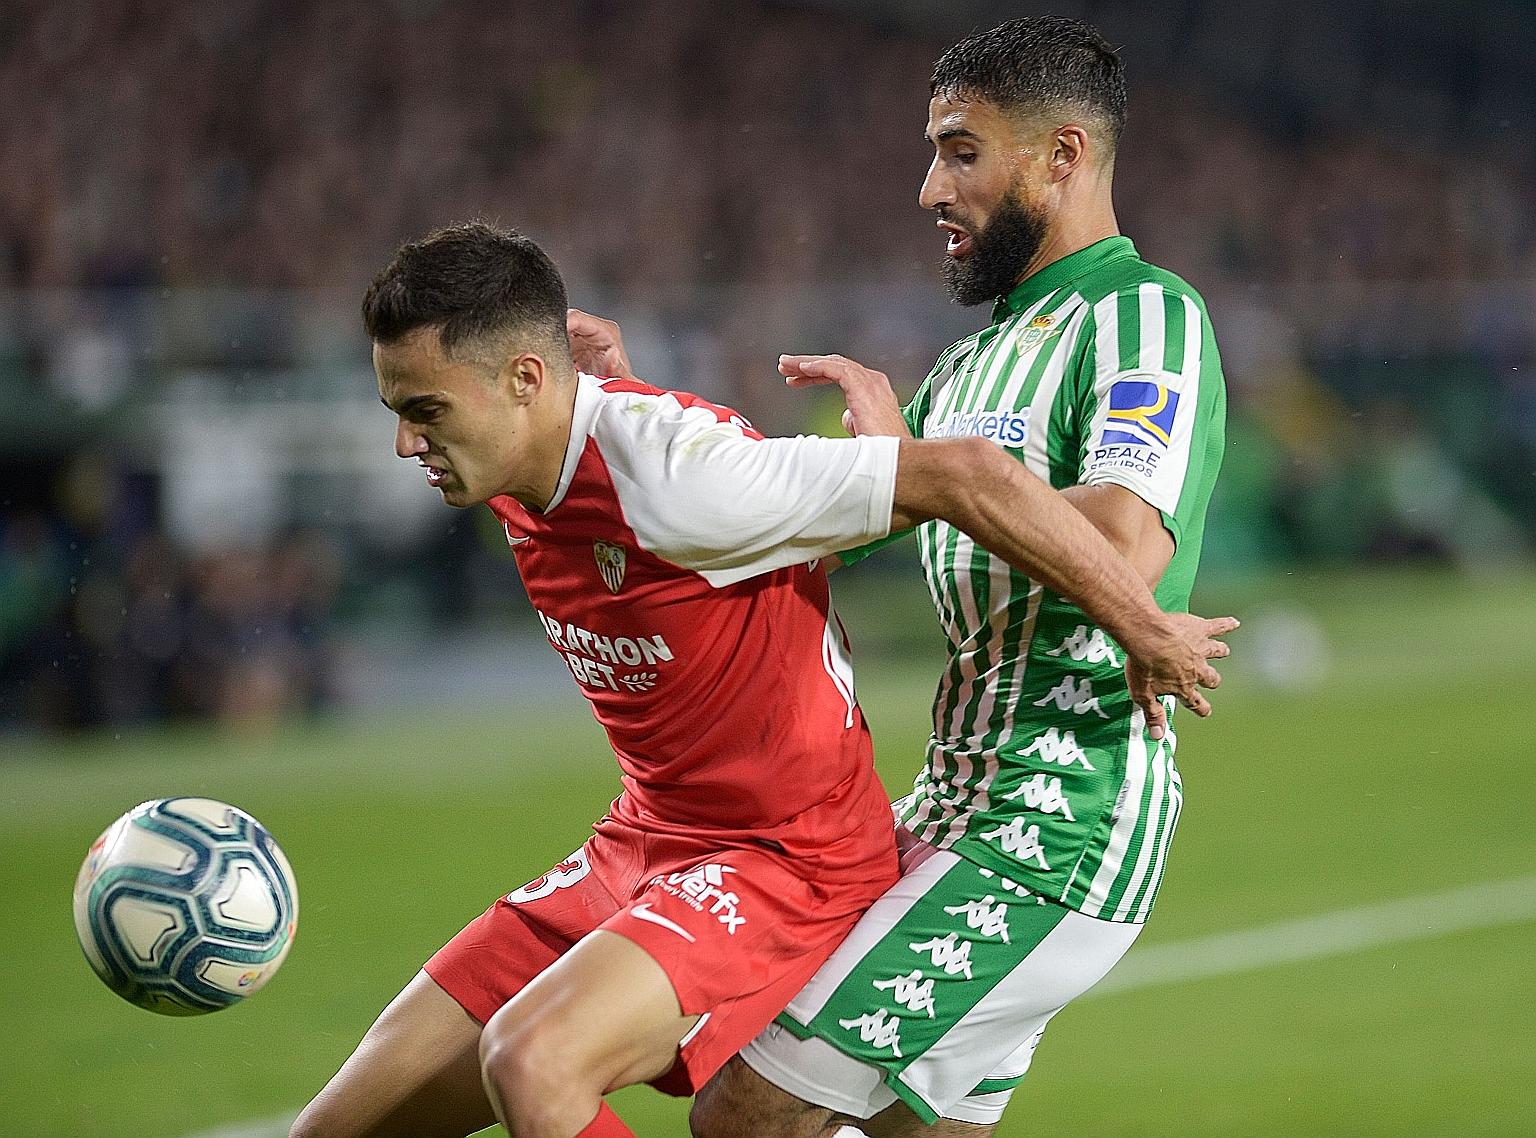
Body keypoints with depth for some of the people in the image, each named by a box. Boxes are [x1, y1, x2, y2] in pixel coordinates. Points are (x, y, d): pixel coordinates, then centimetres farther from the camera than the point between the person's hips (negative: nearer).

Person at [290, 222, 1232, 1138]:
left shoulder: (667, 475, -27)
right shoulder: (517, 484, 0)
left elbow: (964, 474, -27)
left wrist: (1148, 632, -18)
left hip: (786, 867, -8)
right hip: (636, 851, 8)